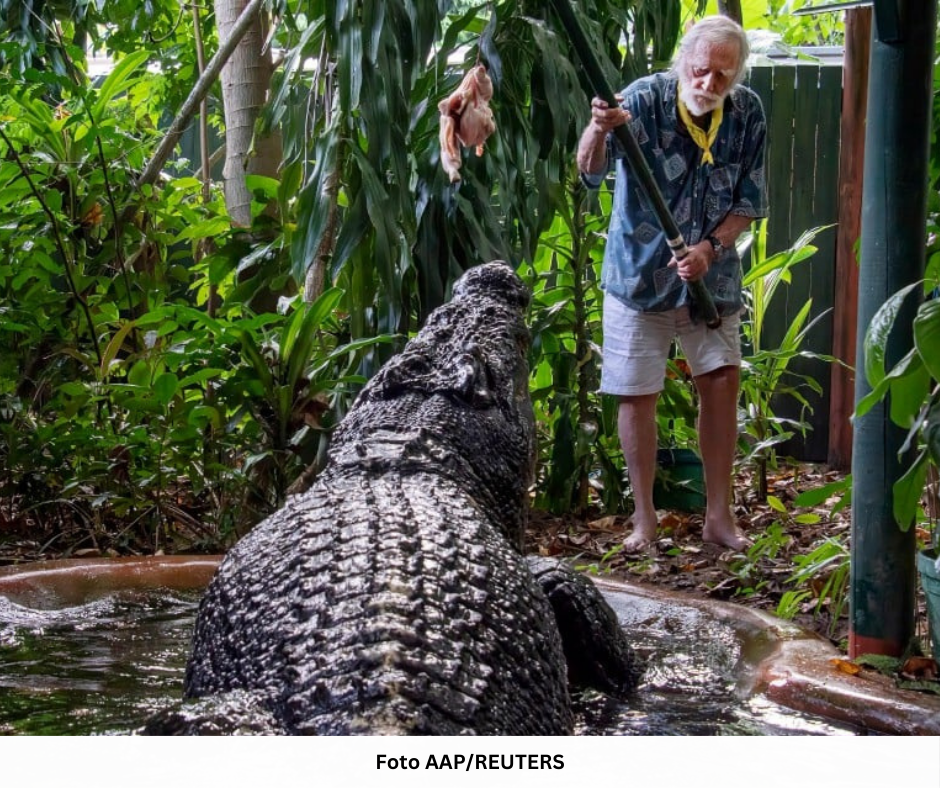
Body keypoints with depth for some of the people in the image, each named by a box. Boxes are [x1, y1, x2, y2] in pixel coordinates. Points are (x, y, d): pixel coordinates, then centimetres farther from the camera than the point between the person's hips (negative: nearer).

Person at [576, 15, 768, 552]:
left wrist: (711, 248, -18)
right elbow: (590, 171, -33)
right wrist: (599, 131, -56)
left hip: (713, 277, 3)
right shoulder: (645, 100, -19)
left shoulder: (748, 114, -7)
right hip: (640, 274, -3)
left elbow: (750, 201, -1)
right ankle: (645, 518, 15)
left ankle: (719, 516, 15)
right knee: (638, 395, 1)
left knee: (722, 383, 3)